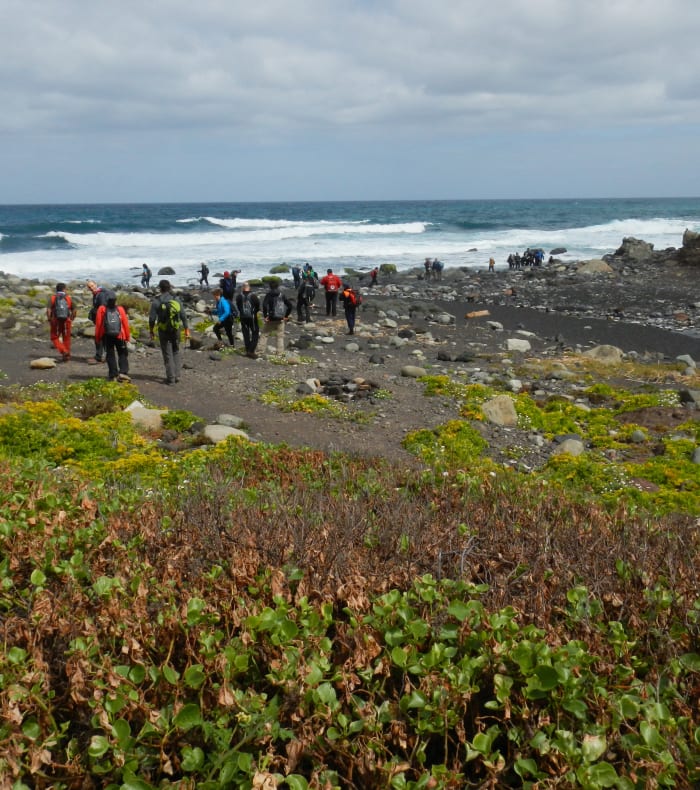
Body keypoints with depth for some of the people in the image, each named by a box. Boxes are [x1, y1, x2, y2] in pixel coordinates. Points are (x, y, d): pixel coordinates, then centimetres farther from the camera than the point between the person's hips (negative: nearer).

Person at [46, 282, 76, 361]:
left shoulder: (52, 298, -3)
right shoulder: (68, 298, 1)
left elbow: (48, 310, -13)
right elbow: (74, 310, 1)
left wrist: (49, 320, -3)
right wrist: (71, 319, 15)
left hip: (55, 321, -1)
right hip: (66, 321, 1)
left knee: (54, 338, 10)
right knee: (66, 338, 13)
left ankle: (63, 351, -10)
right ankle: (67, 355, 17)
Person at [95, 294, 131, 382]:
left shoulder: (102, 309, -1)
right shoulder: (120, 309, 1)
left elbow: (98, 324, -1)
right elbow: (125, 324, -1)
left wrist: (97, 337, 7)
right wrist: (127, 337, 7)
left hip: (107, 336, 0)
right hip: (119, 336, 0)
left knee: (110, 355, 9)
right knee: (123, 354, 12)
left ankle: (113, 375, 6)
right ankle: (123, 372, -4)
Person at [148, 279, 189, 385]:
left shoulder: (156, 301, -8)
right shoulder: (176, 300, 0)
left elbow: (152, 318, -8)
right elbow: (183, 316, 0)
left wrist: (151, 331, 4)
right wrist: (186, 329, 5)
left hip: (163, 331, -3)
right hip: (176, 330, 3)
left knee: (167, 354, 3)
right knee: (176, 352, 17)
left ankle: (171, 378, 4)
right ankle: (177, 375, 15)